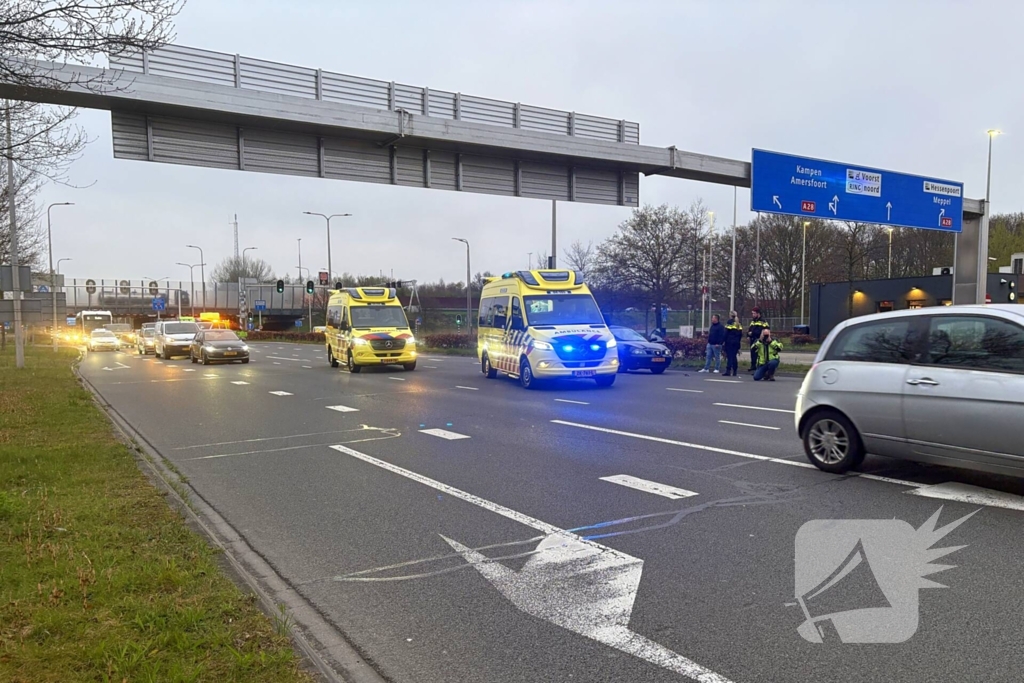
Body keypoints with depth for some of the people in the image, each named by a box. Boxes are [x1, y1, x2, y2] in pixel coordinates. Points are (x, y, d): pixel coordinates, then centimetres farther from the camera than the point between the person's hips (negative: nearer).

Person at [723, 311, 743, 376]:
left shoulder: (730, 322, -6)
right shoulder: (738, 324, 14)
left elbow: (726, 333, -11)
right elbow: (740, 334, 14)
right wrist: (738, 342, 17)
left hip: (729, 342, -6)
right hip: (736, 342, 6)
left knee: (729, 356, -8)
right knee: (734, 356, 9)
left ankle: (728, 371, -13)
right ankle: (734, 371, 8)